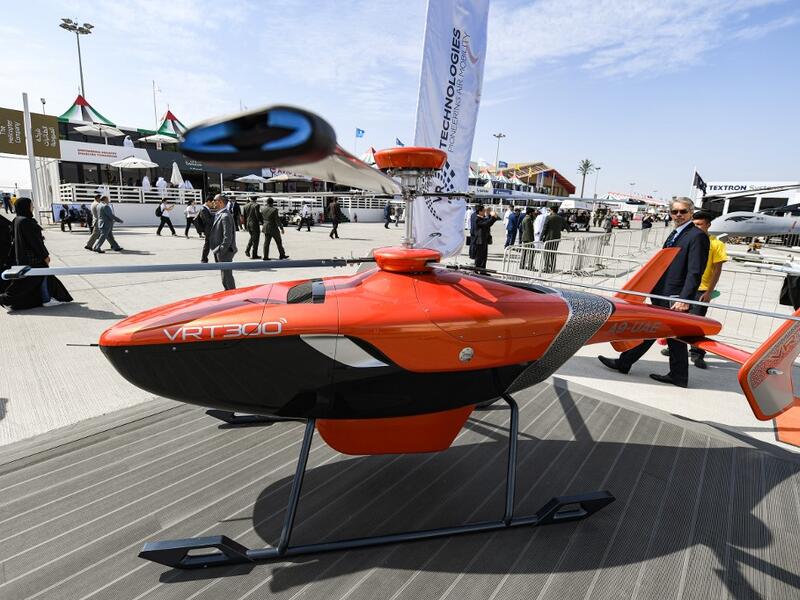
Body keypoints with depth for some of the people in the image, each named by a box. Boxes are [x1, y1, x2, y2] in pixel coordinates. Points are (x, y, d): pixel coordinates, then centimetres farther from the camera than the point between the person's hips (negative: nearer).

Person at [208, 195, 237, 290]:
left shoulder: (225, 216, -17)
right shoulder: (218, 215, 14)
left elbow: (228, 237, -22)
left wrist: (221, 251, -22)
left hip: (225, 251, -10)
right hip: (220, 251, 10)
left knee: (227, 276, -3)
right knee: (225, 275, 18)